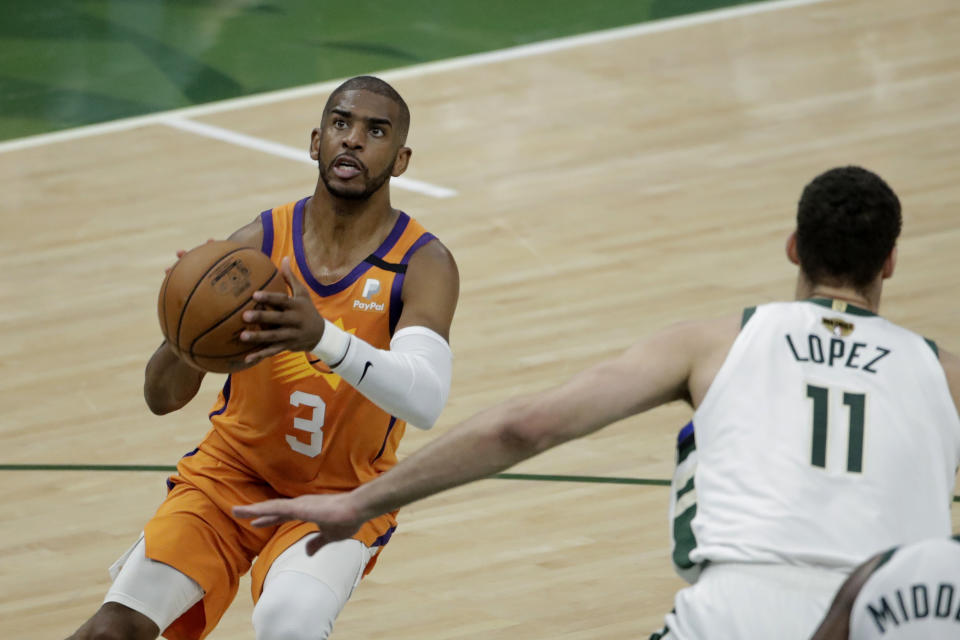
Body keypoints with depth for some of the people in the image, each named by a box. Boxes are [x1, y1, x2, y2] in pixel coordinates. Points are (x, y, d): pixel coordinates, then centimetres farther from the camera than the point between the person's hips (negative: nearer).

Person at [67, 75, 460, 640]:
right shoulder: (259, 244, -9)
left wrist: (324, 338, -52)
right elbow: (161, 398, -12)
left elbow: (425, 401, -34)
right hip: (235, 470, 2)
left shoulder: (424, 265, -15)